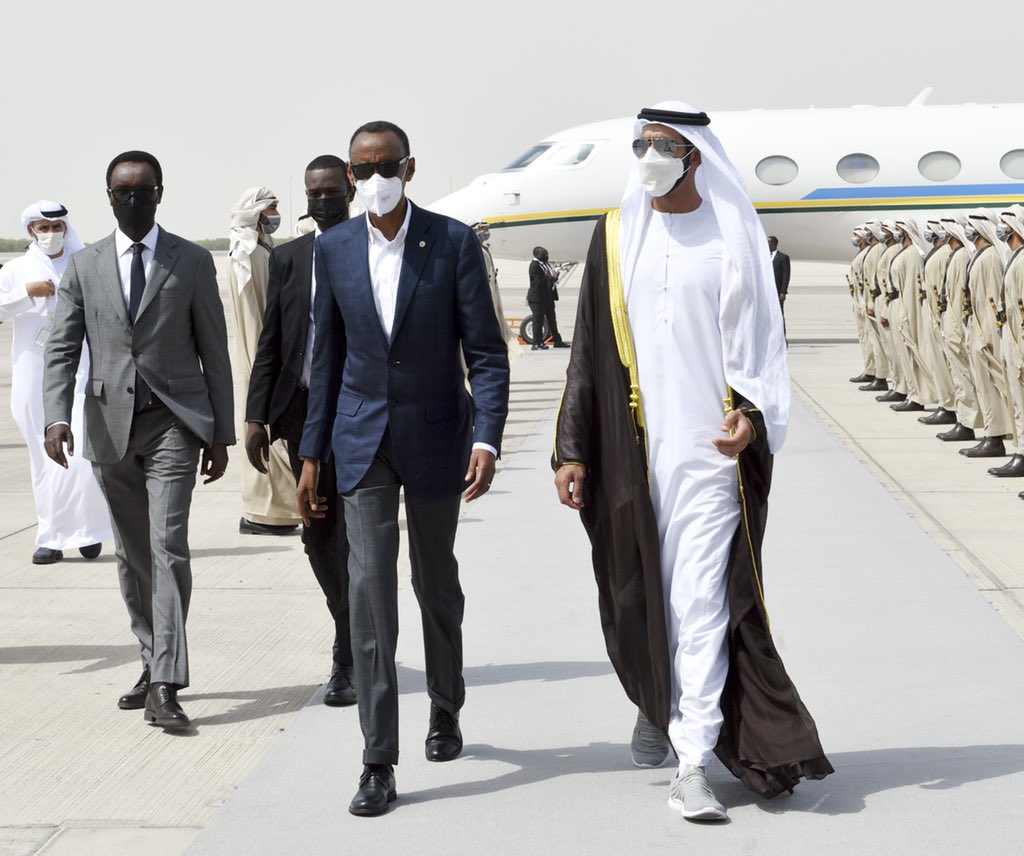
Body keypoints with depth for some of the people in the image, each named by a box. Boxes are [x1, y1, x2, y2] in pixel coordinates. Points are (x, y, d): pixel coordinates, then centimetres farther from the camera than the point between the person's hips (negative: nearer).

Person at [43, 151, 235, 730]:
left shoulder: (193, 263, 3)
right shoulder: (84, 268, 9)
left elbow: (214, 352, 4)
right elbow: (62, 349, 5)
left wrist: (221, 434, 2)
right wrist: (57, 417, -12)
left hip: (174, 422, -3)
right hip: (111, 426, 3)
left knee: (168, 546, -14)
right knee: (132, 556, 11)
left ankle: (166, 686, -16)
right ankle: (154, 665, 24)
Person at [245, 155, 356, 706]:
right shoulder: (288, 258, 11)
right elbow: (271, 344, 9)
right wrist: (256, 416, 2)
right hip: (304, 413, 4)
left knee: (352, 535, -4)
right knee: (317, 534, 8)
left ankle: (347, 661, 4)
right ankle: (359, 636, 26)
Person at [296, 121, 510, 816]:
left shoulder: (454, 242, -8)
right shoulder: (334, 249, 0)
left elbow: (486, 353, -8)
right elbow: (328, 358, 7)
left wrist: (487, 438, -21)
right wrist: (313, 455, 7)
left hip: (435, 437, -1)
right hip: (363, 441, 1)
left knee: (436, 583, 15)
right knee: (369, 587, -8)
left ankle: (446, 709, 40)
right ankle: (379, 763, -7)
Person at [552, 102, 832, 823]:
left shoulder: (732, 238, 2)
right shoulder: (616, 237, 8)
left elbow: (758, 340, 3)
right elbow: (589, 351, 8)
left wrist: (751, 418, -14)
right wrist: (571, 451, 4)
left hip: (710, 452, -3)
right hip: (630, 455, 3)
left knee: (702, 602, -7)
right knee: (637, 593, 12)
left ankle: (694, 764, -5)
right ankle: (657, 702, 39)